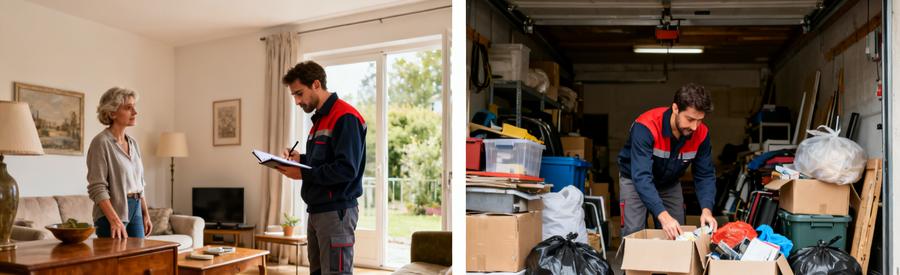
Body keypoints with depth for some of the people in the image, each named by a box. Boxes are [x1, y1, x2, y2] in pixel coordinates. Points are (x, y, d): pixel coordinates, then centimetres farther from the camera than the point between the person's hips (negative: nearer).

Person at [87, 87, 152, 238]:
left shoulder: (132, 143, 12)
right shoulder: (101, 142, -11)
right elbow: (97, 188, -17)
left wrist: (145, 214, 14)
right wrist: (114, 220, -25)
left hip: (136, 210, 7)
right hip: (113, 212, -7)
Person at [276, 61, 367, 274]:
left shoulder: (345, 117, -14)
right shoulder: (320, 119, 17)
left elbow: (346, 169, -22)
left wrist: (303, 174, -18)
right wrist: (300, 160, 7)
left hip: (336, 211, -10)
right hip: (317, 210, 10)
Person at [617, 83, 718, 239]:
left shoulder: (701, 134, -20)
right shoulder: (646, 127, -36)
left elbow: (705, 175, -14)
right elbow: (641, 176, -43)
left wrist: (706, 209, -32)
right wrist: (663, 216, -52)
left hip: (670, 183, 5)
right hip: (635, 179, -4)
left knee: (677, 235, 5)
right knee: (634, 233, -14)